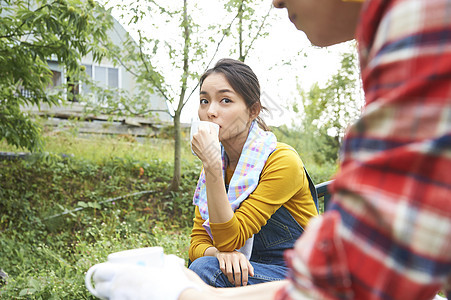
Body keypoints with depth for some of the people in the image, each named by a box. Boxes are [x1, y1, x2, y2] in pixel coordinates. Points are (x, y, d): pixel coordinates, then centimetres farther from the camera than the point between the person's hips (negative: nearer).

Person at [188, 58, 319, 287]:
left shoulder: (283, 161, -18)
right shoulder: (217, 162, 3)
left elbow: (229, 239, -22)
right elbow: (197, 244, 1)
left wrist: (212, 166, -30)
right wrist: (221, 253, -22)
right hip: (244, 271, 6)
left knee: (205, 269, -28)